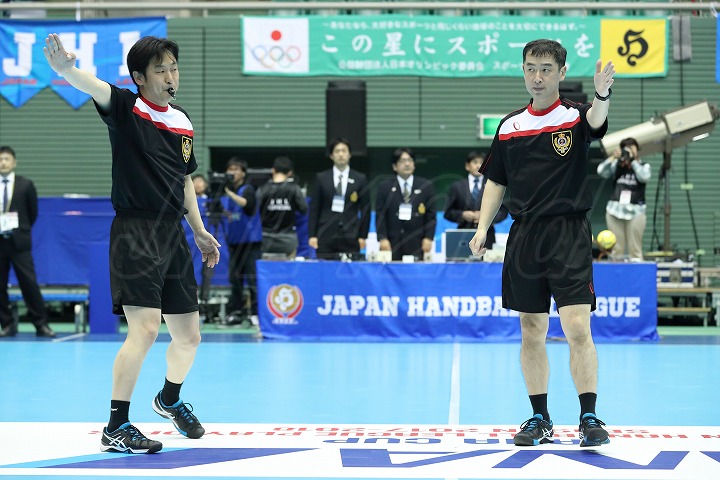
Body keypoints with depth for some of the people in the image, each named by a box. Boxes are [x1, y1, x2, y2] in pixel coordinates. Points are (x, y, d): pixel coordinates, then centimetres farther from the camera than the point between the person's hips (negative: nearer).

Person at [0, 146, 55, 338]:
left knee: (29, 283, -5)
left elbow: (33, 212, 8)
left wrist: (21, 231, 10)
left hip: (18, 241, -2)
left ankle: (41, 324, -1)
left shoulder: (25, 185, 0)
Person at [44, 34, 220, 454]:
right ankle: (116, 428, -9)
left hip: (174, 235, 7)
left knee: (189, 336, 13)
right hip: (135, 233, -7)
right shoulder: (125, 109, -6)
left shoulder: (183, 122, 13)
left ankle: (170, 400, 42)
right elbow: (93, 87, -28)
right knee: (145, 328, -18)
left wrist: (200, 231, 23)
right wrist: (65, 68, -49)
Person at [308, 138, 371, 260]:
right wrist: (312, 235, 0)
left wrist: (362, 236, 3)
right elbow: (314, 209, 7)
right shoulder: (321, 178, 9)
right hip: (326, 236, 0)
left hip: (350, 237, 0)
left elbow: (365, 210, 9)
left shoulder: (360, 179, 8)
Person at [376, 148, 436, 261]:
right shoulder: (384, 187, 10)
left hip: (417, 244, 0)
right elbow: (381, 216, 6)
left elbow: (431, 216, 7)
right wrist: (382, 238, -6)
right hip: (392, 244, 0)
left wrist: (428, 238, -3)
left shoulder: (426, 186, 10)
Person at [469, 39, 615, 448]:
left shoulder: (575, 116, -2)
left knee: (577, 327, -12)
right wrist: (483, 228, 5)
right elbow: (496, 181, 16)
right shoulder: (509, 126, 11)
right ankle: (540, 420, 17)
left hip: (569, 234, -4)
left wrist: (602, 92, -48)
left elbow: (597, 119, -26)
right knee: (532, 332, 8)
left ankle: (590, 418, -7)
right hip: (524, 237, 4)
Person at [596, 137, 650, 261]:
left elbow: (644, 177, -14)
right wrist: (613, 157, -13)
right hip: (615, 210, 2)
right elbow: (601, 172, -3)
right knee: (616, 249, 2)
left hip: (635, 212, -2)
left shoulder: (644, 166, 6)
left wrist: (633, 160, -17)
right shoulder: (617, 165, 10)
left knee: (635, 249, -4)